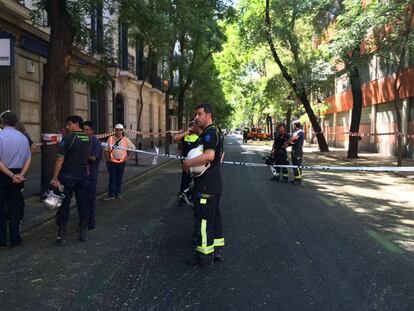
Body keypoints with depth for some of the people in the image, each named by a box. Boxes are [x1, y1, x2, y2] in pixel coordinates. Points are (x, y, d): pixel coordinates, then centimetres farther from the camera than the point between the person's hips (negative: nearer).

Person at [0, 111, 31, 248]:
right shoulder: (23, 137, 4)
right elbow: (28, 158, 1)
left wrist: (11, 175, -15)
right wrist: (21, 174, -7)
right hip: (17, 175, 4)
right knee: (14, 206, 11)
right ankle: (14, 239, 15)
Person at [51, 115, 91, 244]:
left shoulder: (68, 138, -13)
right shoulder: (88, 139, 6)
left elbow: (60, 159, -15)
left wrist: (55, 178, -13)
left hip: (68, 175, -5)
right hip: (83, 174, 5)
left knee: (64, 204, 3)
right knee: (83, 203, 10)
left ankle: (62, 235, 6)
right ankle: (84, 232, 16)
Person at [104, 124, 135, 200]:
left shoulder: (125, 139, 2)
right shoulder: (110, 139, 0)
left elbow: (132, 147, 8)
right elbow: (106, 149, 4)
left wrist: (128, 157, -1)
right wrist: (107, 158, -8)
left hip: (122, 162, 1)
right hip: (112, 162, -1)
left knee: (119, 178, 9)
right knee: (112, 178, -2)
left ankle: (118, 193, 19)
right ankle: (111, 194, 1)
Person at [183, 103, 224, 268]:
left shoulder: (209, 133, -17)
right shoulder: (214, 132, 16)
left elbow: (209, 155, -33)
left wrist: (188, 163, -23)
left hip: (206, 185, -11)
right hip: (214, 184, 11)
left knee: (203, 219, -3)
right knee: (214, 216, 17)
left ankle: (205, 256, 5)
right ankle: (217, 251, 27)